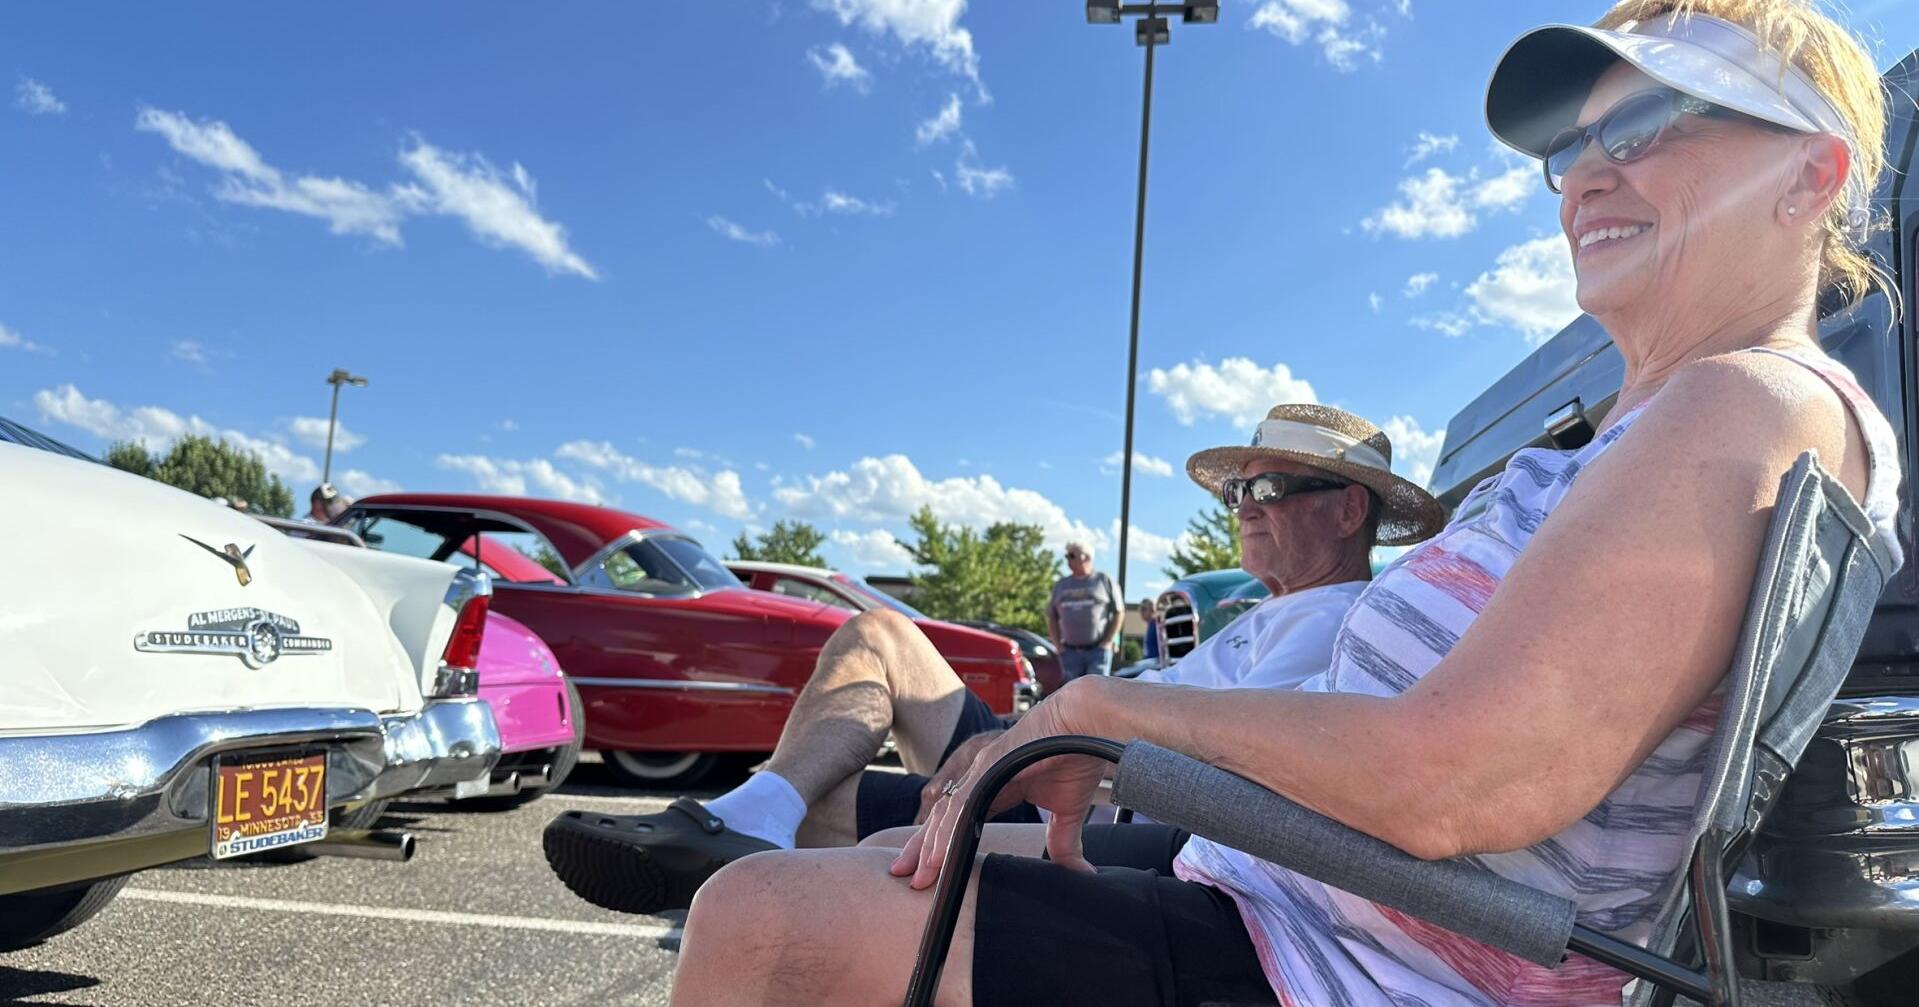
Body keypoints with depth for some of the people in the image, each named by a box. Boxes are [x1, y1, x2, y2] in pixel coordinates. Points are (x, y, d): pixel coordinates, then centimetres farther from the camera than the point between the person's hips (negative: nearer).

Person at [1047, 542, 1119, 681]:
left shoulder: (1104, 581, 4)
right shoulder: (1061, 585, 13)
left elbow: (1118, 613, 3)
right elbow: (1051, 617, 16)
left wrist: (1109, 641, -7)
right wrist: (1057, 644, 4)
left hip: (1098, 650, -3)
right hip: (1070, 652, 3)